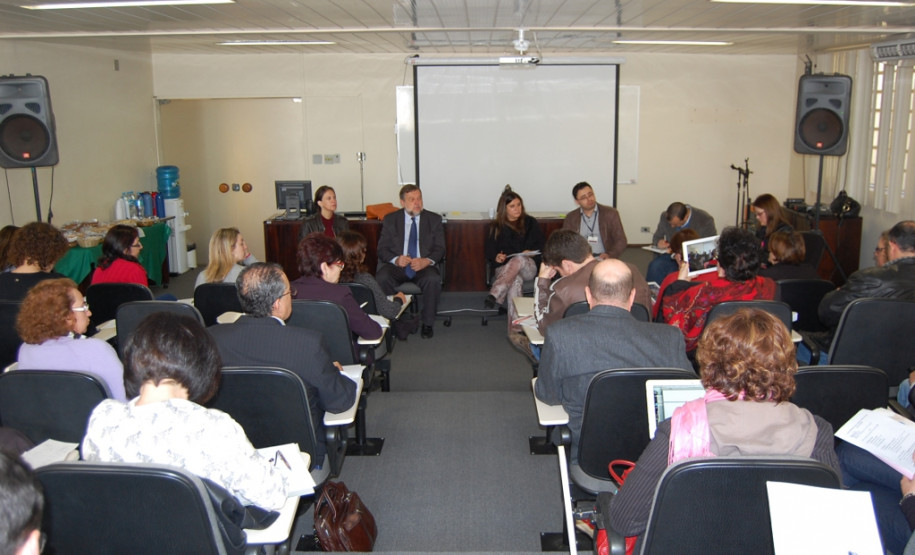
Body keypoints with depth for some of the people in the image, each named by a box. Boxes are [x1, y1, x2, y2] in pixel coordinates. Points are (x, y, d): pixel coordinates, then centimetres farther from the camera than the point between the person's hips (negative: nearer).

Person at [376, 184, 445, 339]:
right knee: (381, 277, -32)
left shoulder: (434, 219, 8)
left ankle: (427, 324, -17)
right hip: (397, 265, 0)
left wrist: (427, 261, -20)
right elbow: (382, 249, 3)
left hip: (423, 266, 0)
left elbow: (440, 249, 3)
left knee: (433, 279, -34)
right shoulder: (390, 220, 7)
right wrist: (396, 259, -20)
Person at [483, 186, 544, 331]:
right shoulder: (496, 227, 16)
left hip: (529, 266, 0)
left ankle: (494, 296, -56)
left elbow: (541, 247, 13)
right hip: (504, 268, 0)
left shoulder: (530, 223, 17)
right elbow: (489, 254, 11)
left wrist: (531, 253, -10)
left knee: (519, 259, -39)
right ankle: (516, 328, -52)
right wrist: (496, 258, -14)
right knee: (516, 280, -39)